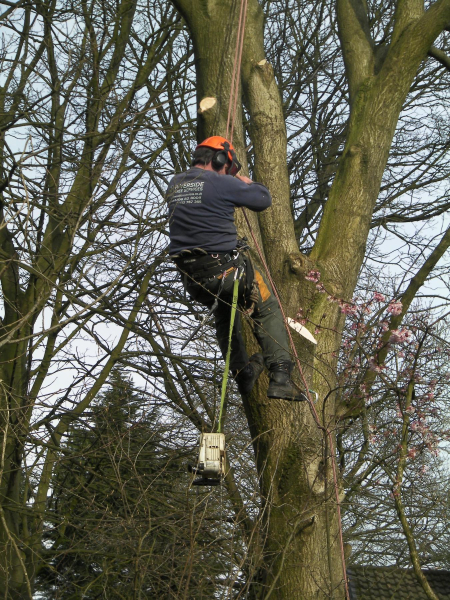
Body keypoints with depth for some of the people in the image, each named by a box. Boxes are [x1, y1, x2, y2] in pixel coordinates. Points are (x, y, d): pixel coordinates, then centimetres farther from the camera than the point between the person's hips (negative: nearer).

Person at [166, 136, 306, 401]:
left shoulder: (175, 184, 10)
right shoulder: (222, 183, -10)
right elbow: (264, 199, -1)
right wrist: (247, 182, 19)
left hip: (190, 277, 7)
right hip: (224, 268, -7)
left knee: (224, 312, 32)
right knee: (268, 308, 10)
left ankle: (242, 373, 32)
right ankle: (280, 377, 0)